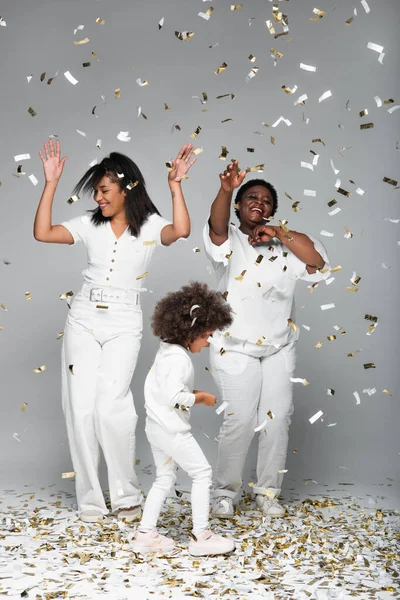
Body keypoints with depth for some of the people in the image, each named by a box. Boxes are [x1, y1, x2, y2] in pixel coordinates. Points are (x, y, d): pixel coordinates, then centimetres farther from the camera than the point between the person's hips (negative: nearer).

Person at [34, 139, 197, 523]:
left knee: (110, 408, -14)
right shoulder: (90, 224, 7)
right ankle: (90, 498, 11)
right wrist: (51, 183, -4)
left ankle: (126, 495, 6)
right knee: (80, 409, -1)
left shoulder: (150, 227, 0)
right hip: (83, 321, 3)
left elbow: (181, 231, -20)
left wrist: (175, 186, -19)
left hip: (123, 326, -3)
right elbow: (42, 233, -3)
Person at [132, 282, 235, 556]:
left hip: (157, 427, 10)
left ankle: (146, 534, 17)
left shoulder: (167, 350, 12)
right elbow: (175, 396, -27)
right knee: (202, 473, -2)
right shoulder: (178, 357, -21)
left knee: (165, 478, 16)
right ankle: (201, 536, 2)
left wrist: (193, 393, 8)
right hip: (171, 430, -10)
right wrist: (201, 398, -14)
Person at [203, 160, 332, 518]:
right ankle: (226, 491, 8)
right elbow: (216, 227, -25)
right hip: (236, 348, -4)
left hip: (280, 347, 4)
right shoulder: (229, 241, 0)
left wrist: (279, 232, -14)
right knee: (240, 420, -10)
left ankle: (268, 491, 17)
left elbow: (317, 260, -6)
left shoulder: (284, 245, 10)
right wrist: (226, 190, -44)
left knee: (278, 418, 2)